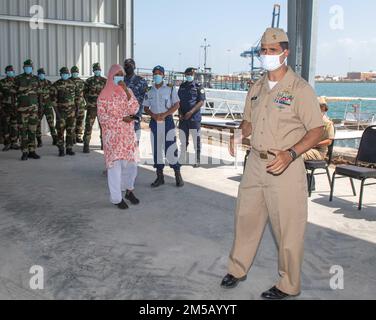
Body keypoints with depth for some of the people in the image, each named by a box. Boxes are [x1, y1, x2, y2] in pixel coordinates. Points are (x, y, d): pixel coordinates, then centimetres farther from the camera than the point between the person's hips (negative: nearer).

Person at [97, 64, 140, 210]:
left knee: (131, 163, 9)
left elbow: (135, 109, -5)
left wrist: (126, 92, -15)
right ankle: (117, 198, 8)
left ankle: (129, 191, 30)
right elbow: (102, 116, -8)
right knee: (115, 165, -2)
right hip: (112, 135, -4)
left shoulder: (127, 91, 8)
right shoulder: (104, 95, -4)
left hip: (128, 134, 4)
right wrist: (121, 119, -15)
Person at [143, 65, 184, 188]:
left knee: (171, 148, -8)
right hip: (154, 122, 4)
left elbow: (177, 105, -4)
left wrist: (164, 114, -16)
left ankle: (178, 175, 4)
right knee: (156, 149, 5)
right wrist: (153, 115, -10)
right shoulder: (149, 91, 9)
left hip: (168, 121, -3)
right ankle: (160, 177, 15)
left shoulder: (170, 88, -1)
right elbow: (146, 108, 11)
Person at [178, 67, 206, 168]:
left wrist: (191, 112, -17)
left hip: (194, 117, -4)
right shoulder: (182, 86, 13)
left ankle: (198, 161, 7)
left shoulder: (198, 86, -1)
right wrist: (180, 113, -1)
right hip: (183, 118, 5)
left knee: (196, 140, -1)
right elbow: (178, 101, 14)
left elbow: (201, 102, -8)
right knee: (183, 141, 10)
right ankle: (183, 160, 19)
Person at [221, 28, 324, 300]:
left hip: (285, 167, -6)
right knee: (246, 217, 15)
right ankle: (238, 269, 33)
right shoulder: (257, 88, 10)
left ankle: (289, 286, 20)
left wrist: (291, 154, -26)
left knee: (288, 228, 3)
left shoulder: (300, 89, -10)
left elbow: (317, 131, -11)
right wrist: (240, 135, -3)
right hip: (256, 163, 6)